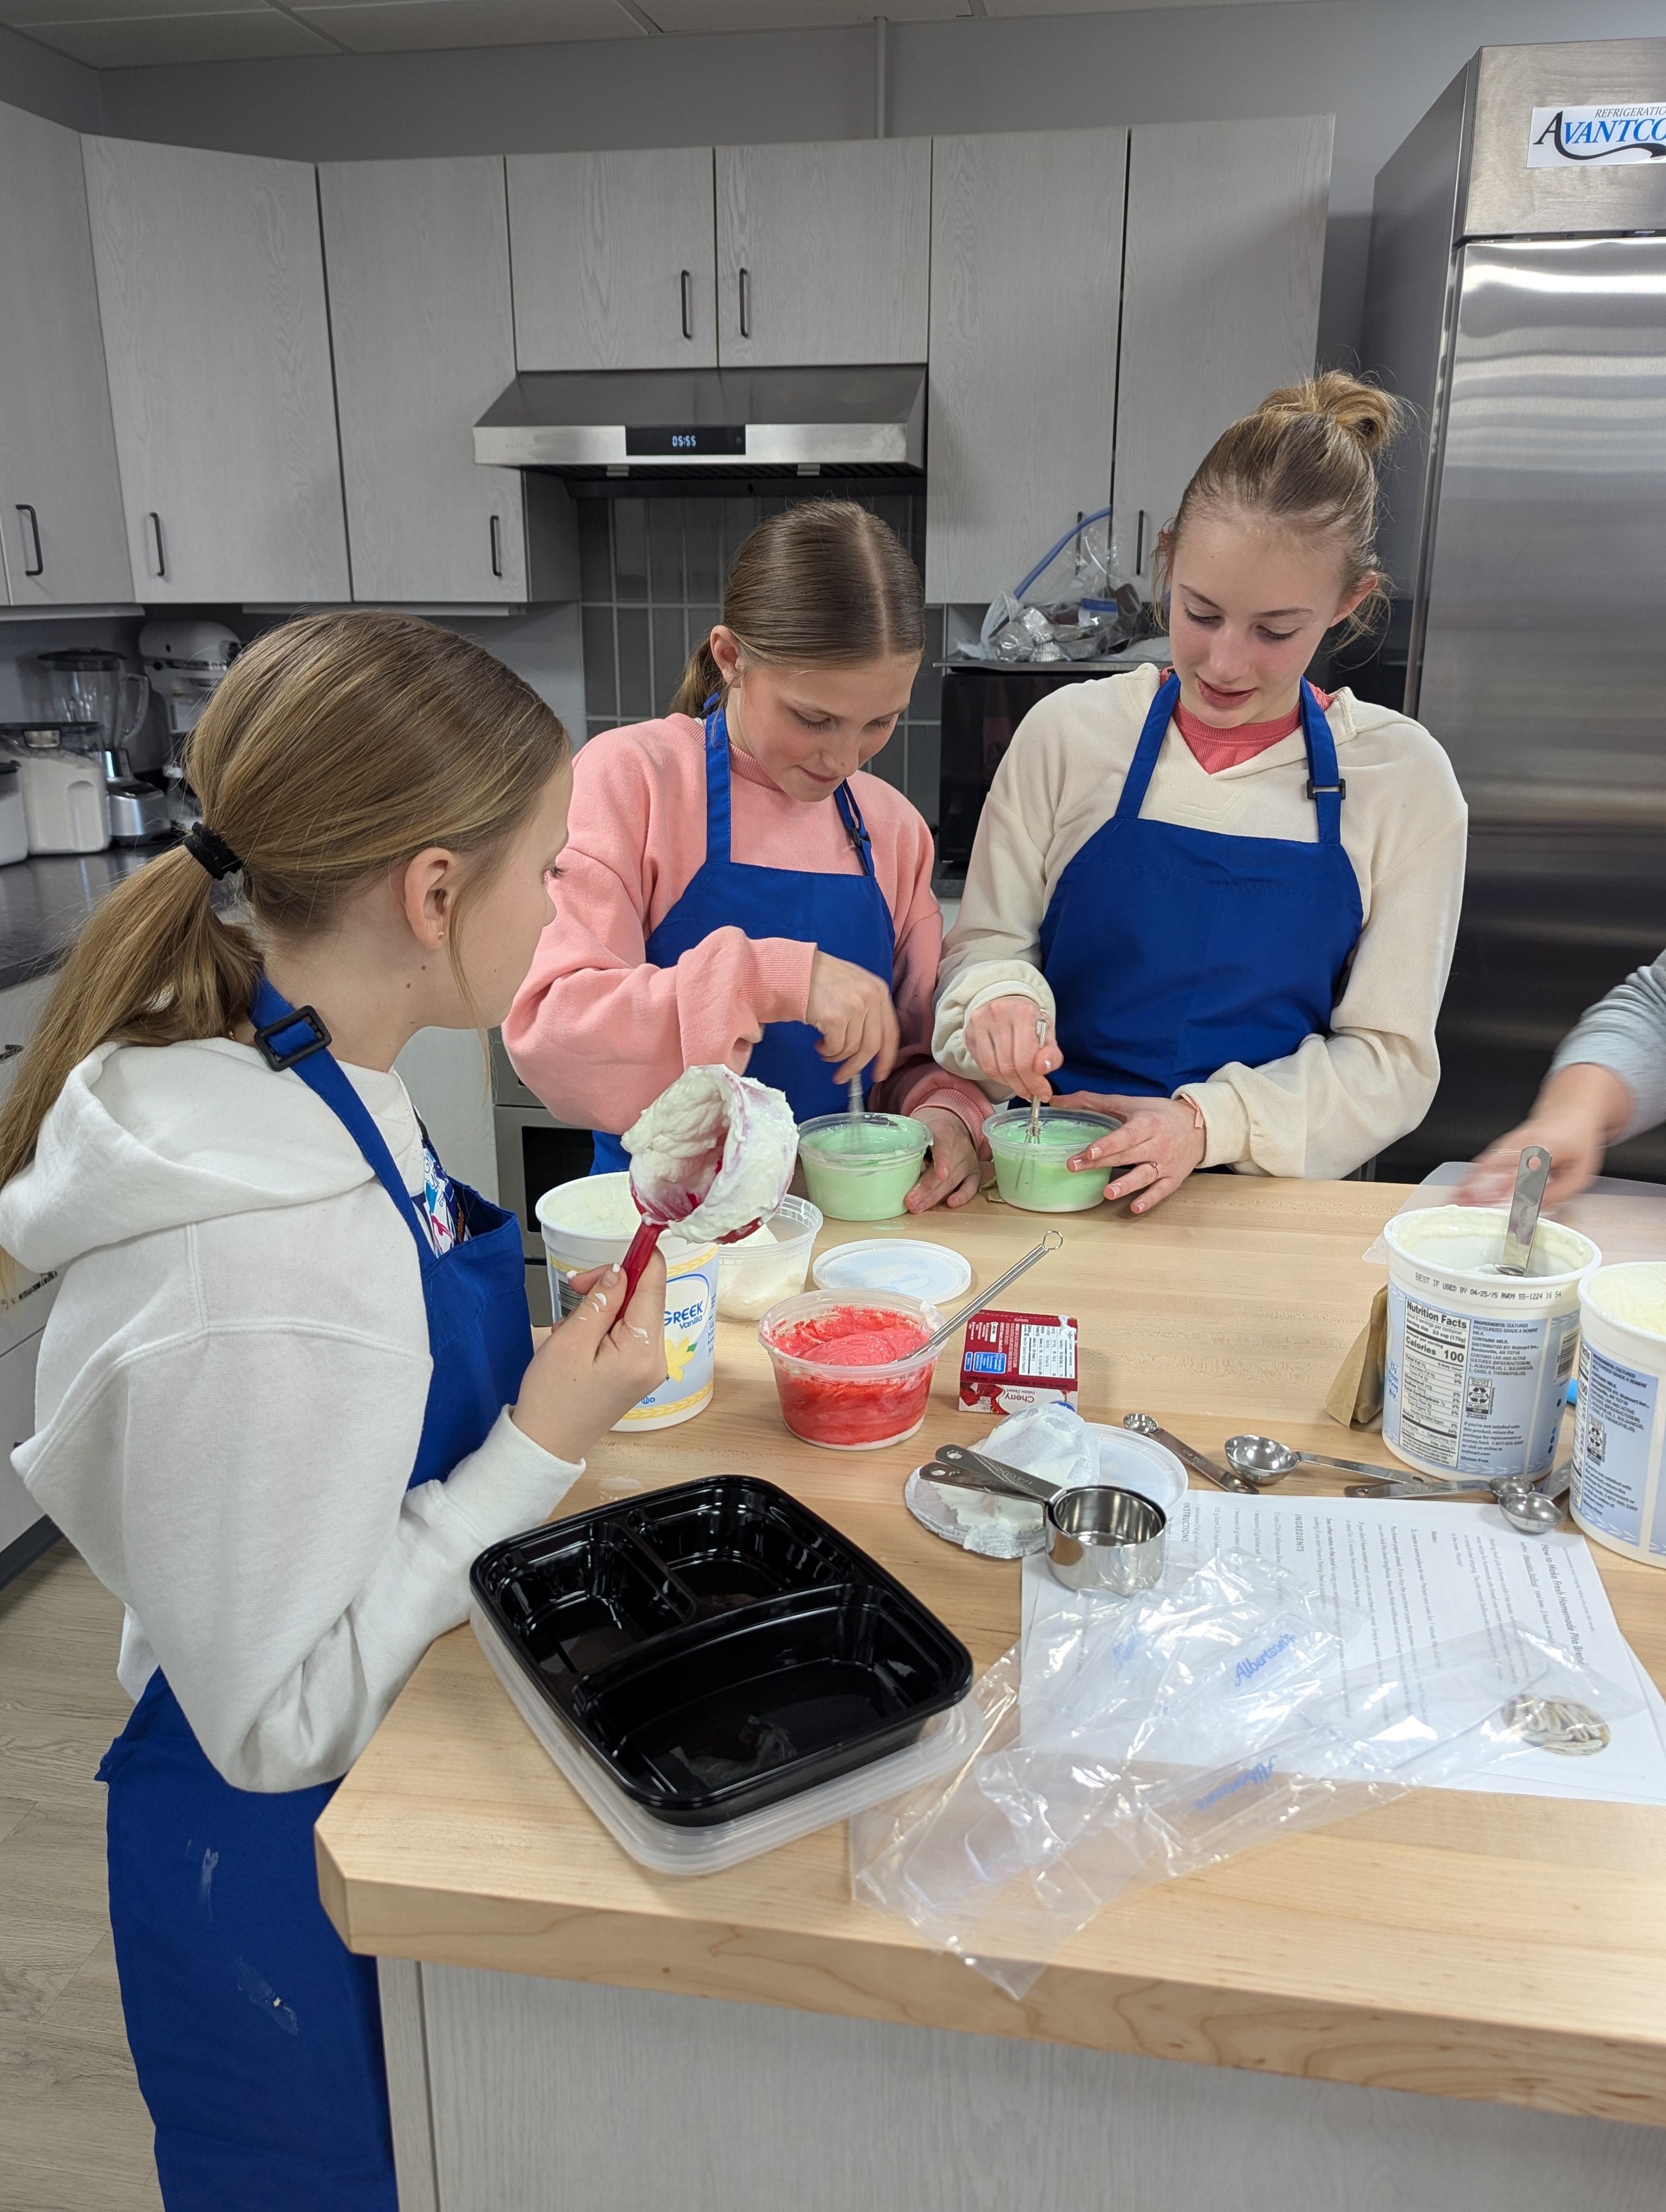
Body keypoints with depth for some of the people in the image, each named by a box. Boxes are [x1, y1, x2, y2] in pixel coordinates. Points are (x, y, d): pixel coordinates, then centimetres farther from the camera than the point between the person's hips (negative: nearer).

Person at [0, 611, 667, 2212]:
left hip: (398, 1789, 8)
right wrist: (542, 1452, -26)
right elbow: (281, 1722, -25)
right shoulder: (264, 1268, -35)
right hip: (286, 1876, -8)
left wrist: (557, 1356, -1)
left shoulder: (311, 1077, -7)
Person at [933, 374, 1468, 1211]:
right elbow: (986, 945, 5)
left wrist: (1211, 1122, -17)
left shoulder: (1403, 777, -1)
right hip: (1056, 1187, 1)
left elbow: (1388, 1058, -1)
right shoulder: (1070, 731, 0)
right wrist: (1000, 997, -19)